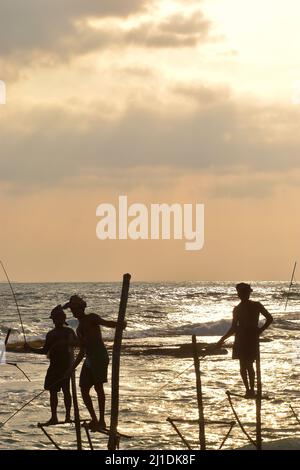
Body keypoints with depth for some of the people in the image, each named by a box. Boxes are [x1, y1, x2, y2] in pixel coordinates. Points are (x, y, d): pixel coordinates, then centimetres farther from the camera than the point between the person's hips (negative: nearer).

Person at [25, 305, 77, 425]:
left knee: (66, 390, -4)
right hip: (54, 365, 5)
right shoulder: (50, 334, 13)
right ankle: (54, 417, 8)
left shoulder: (68, 332, -1)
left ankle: (68, 416, -3)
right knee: (52, 391, 5)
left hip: (65, 364, -5)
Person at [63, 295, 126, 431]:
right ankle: (94, 420, 12)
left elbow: (106, 323, -14)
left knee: (98, 386, -14)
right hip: (89, 359, 8)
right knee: (84, 389, 4)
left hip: (100, 356, -8)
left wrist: (119, 325, -36)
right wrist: (72, 368, 28)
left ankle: (102, 420, -15)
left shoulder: (92, 318, 3)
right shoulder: (79, 329, 25)